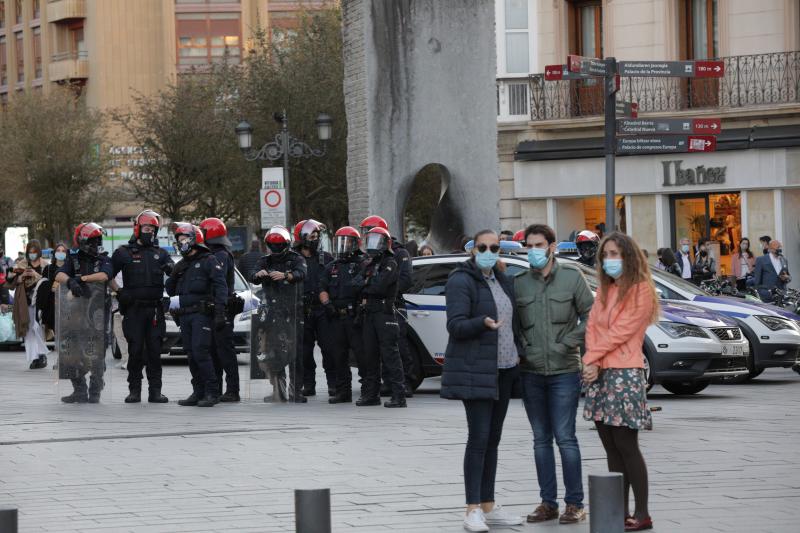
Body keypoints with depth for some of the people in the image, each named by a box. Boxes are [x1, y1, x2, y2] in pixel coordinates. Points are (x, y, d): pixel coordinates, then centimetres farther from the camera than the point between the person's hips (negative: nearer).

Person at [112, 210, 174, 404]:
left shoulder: (160, 254, 14)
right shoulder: (124, 253, 6)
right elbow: (108, 276, 9)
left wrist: (171, 269, -17)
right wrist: (119, 292, -5)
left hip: (155, 309, 2)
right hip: (133, 309, -2)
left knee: (154, 351, 0)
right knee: (135, 351, -1)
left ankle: (155, 391, 3)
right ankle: (134, 390, 6)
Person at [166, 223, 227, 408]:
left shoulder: (209, 261, -2)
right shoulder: (181, 265, 21)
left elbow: (220, 287, -10)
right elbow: (170, 290, 24)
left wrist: (220, 312, -19)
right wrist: (174, 275, 4)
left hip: (202, 314, -7)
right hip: (184, 315, 7)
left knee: (200, 352, -16)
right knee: (191, 355, 5)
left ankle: (212, 393, -13)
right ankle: (199, 392, 10)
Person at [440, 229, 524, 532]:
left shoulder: (502, 280, 13)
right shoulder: (461, 281, -10)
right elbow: (455, 325, -17)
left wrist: (516, 352, 10)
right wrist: (483, 323, -35)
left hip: (503, 369, 8)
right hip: (474, 370, -7)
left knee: (492, 439, 10)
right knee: (479, 437, -11)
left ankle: (489, 507, 15)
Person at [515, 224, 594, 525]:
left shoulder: (572, 278, 0)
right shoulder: (519, 283, 7)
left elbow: (590, 316, 0)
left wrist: (568, 343, -8)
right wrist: (522, 349, -3)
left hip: (564, 371, -3)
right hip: (531, 373, 3)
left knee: (565, 438, -6)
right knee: (541, 440, 8)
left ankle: (575, 504, 1)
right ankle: (548, 503, 14)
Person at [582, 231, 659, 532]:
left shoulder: (641, 290, -5)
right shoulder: (604, 290, 18)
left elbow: (621, 331, -12)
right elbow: (592, 326, 11)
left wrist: (592, 358, -9)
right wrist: (592, 363, -5)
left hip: (625, 373, -7)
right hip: (599, 374, 7)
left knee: (626, 446, -9)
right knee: (611, 448, 6)